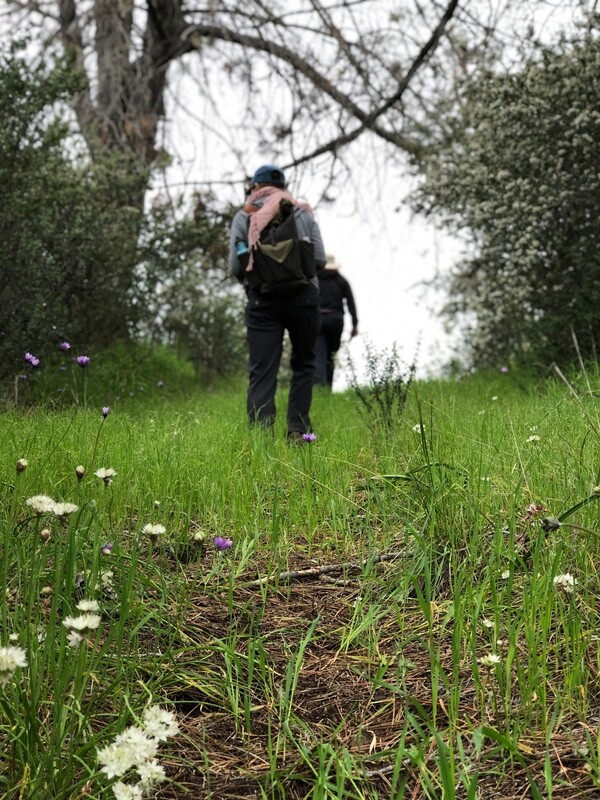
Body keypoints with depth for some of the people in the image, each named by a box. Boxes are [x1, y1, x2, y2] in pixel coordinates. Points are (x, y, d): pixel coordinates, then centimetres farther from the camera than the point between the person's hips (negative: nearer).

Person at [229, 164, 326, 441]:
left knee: (261, 373, -2)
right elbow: (320, 259, 4)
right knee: (303, 364, 17)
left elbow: (235, 267, 0)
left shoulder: (243, 217, 6)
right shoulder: (303, 212, 8)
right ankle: (297, 430, 12)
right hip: (303, 297, 1)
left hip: (262, 301, 0)